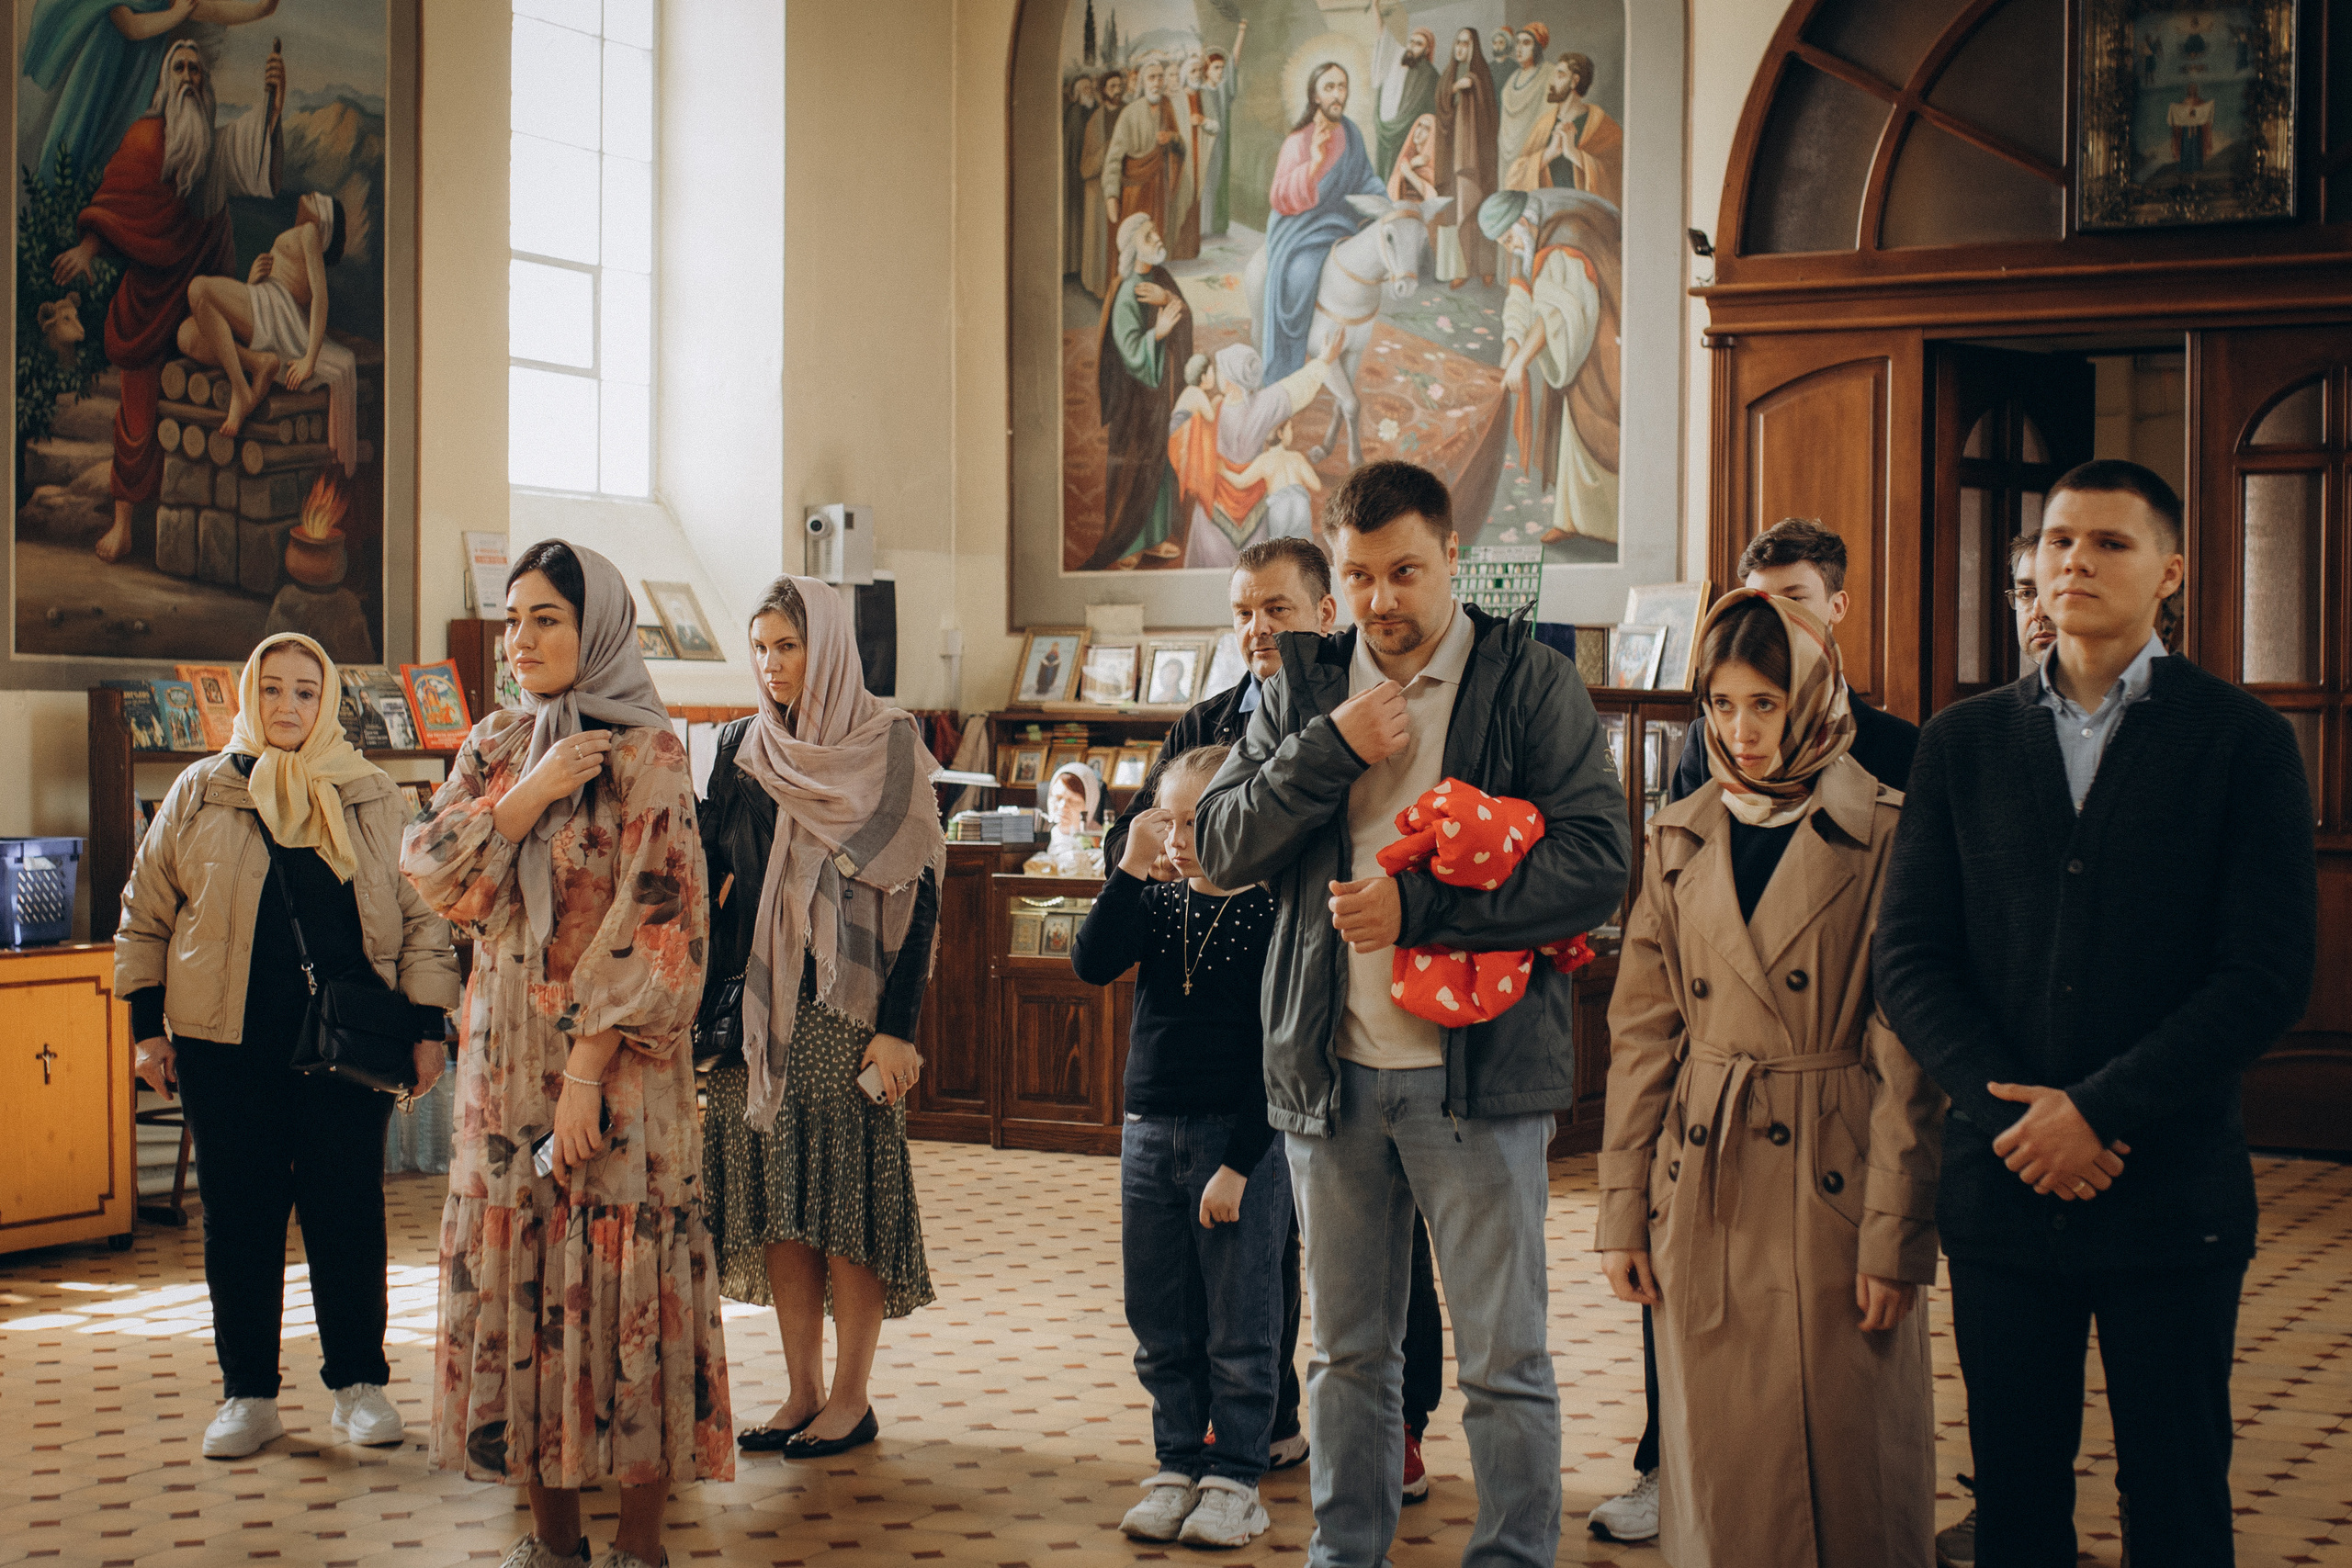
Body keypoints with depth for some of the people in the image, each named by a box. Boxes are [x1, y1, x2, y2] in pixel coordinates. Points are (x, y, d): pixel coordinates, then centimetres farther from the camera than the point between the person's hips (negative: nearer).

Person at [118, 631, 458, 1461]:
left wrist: (429, 1025, 1)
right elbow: (144, 914, 10)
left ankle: (359, 1383, 15)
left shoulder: (375, 799, 6)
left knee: (348, 1207, 2)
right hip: (228, 1045, 0)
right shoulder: (199, 794, 6)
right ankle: (247, 1394, 15)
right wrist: (148, 1025, 6)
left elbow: (421, 916, 7)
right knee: (238, 1213, 5)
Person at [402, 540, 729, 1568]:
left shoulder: (648, 753, -6)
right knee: (514, 1267, 6)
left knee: (624, 1274, -4)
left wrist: (589, 1068, -17)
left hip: (614, 1059, -5)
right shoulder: (495, 747, 12)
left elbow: (656, 922, -12)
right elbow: (427, 869, 2)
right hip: (505, 1057, 6)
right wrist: (525, 796, -11)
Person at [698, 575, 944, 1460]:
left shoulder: (890, 747, -3)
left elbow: (918, 890, -6)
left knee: (849, 1191, -3)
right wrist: (706, 998, 3)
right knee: (775, 1193, 5)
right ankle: (802, 1390, 13)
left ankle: (851, 1397, 6)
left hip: (847, 1004, -4)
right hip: (758, 1002, 5)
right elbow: (712, 874, 11)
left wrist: (898, 1023, -12)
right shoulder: (741, 747, 11)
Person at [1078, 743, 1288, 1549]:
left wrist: (1239, 1163, -14)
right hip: (1149, 1135, 5)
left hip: (1240, 1143, -5)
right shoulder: (1157, 907, 7)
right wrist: (1131, 867, -12)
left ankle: (1234, 1479, 15)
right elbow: (1092, 963, -9)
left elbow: (1274, 1057, -11)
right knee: (1161, 1329, 12)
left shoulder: (1270, 914, -10)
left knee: (1238, 1331, 4)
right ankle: (1178, 1465, 24)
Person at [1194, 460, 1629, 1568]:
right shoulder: (1304, 690, 10)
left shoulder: (1531, 684, -3)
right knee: (1348, 1352, 15)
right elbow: (1221, 850, 4)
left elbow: (1596, 865, -11)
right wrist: (1329, 749, -10)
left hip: (1478, 1065, -4)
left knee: (1503, 1359, 2)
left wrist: (1417, 909, -17)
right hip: (1329, 1067, 4)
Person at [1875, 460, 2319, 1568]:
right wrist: (2008, 1106, -11)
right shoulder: (1963, 742, 8)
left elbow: (2270, 975, -8)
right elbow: (1909, 959, 4)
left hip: (2171, 1188, -2)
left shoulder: (2243, 741, 0)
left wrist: (2098, 1112, -13)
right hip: (2003, 1185, 2)